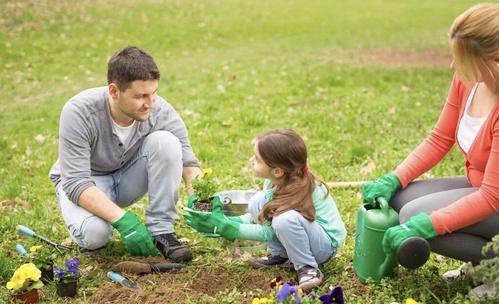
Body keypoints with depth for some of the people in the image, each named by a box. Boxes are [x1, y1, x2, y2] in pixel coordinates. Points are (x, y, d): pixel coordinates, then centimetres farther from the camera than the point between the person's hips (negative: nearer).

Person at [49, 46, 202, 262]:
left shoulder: (161, 112, -23)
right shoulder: (78, 112, -31)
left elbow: (187, 161, -16)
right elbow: (75, 183, -32)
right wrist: (122, 220, -43)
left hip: (128, 177, 3)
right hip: (81, 181, -3)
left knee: (165, 141, -26)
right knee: (94, 233, -36)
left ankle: (160, 232, -18)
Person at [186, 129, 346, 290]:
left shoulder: (299, 190, -30)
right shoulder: (276, 180, -9)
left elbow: (267, 232, -23)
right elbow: (261, 216, 6)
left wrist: (225, 226, -22)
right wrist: (225, 221, -7)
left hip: (326, 245, -8)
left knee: (285, 219, -37)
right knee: (257, 202, -10)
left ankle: (308, 268, -16)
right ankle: (279, 255, 3)